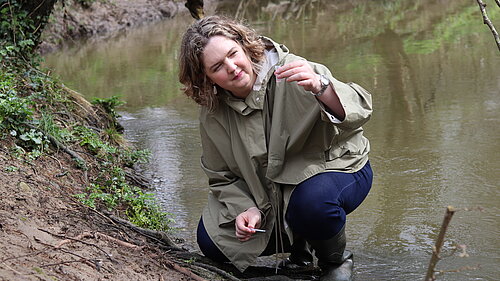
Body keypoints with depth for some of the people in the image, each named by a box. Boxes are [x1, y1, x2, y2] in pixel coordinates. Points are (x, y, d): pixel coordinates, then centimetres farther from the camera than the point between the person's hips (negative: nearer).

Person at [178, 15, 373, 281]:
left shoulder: (290, 74, -23)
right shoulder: (212, 114, -6)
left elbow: (357, 112, -34)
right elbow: (222, 177, 5)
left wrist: (320, 87, -54)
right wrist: (246, 210, -15)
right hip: (269, 195, 5)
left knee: (314, 199, -40)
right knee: (210, 240, -7)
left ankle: (336, 259, -4)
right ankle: (299, 246, 17)